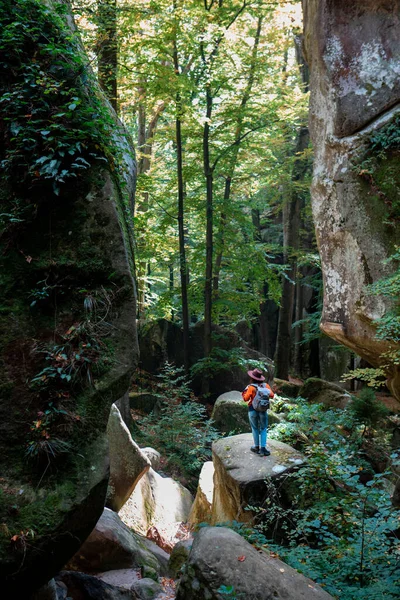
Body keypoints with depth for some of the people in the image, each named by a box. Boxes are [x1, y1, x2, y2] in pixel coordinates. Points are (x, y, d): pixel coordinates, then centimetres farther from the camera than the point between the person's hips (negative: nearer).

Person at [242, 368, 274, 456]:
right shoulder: (265, 385, -5)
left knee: (255, 429, 14)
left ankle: (257, 447, 21)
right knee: (263, 429, 10)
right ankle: (263, 448, 3)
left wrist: (244, 392, 5)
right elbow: (272, 395, 0)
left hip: (253, 410, -2)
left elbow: (246, 398, -12)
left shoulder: (251, 387, -15)